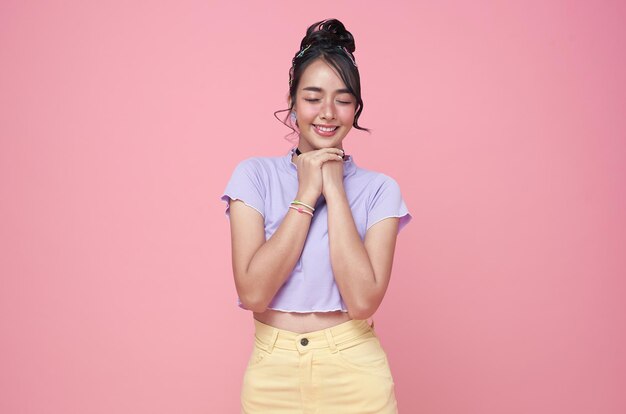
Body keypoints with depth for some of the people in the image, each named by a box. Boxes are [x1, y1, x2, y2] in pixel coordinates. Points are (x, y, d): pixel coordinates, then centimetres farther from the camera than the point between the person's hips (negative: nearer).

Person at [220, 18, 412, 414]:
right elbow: (253, 292, -14)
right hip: (273, 374, 1)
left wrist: (335, 189, -15)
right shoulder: (255, 175, -4)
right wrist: (306, 194, -15)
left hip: (355, 375, 0)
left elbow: (363, 301, -17)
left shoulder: (379, 189, -4)